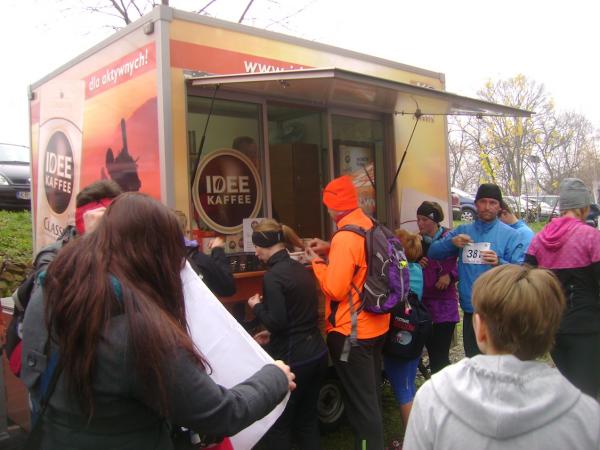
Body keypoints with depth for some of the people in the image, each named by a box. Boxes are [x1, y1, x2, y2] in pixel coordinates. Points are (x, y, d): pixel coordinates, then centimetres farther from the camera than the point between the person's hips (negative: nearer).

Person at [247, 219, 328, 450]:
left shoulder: (273, 276, -17)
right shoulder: (301, 269, 7)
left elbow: (277, 321, -20)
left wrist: (257, 306, -3)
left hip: (292, 359, -8)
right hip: (317, 353, 8)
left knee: (277, 425, 8)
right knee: (307, 418, 19)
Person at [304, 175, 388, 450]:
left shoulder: (345, 236, -22)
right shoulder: (370, 227, 4)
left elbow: (335, 289, -24)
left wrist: (317, 261, -9)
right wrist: (331, 250, 11)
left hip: (351, 332, -9)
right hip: (376, 325, 9)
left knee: (361, 402, 3)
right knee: (371, 395, 22)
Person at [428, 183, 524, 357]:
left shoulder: (509, 234, -3)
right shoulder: (462, 231, 9)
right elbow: (433, 252, 5)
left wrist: (499, 263, -27)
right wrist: (451, 242, -13)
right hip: (470, 309, 4)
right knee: (472, 360, 17)